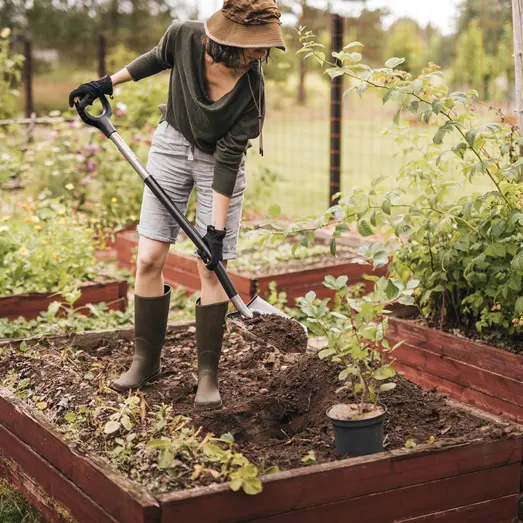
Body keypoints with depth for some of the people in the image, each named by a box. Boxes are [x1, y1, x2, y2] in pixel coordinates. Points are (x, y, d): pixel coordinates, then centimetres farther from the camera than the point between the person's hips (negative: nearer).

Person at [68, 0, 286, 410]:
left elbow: (227, 160, -24)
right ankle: (146, 360, 16)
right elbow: (159, 58, 2)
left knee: (211, 267, -6)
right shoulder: (185, 37, -24)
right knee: (149, 259, -1)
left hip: (220, 162, -2)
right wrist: (108, 83, 4)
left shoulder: (252, 90, -29)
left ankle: (208, 374, 6)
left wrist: (216, 229, -23)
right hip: (172, 146, 3)